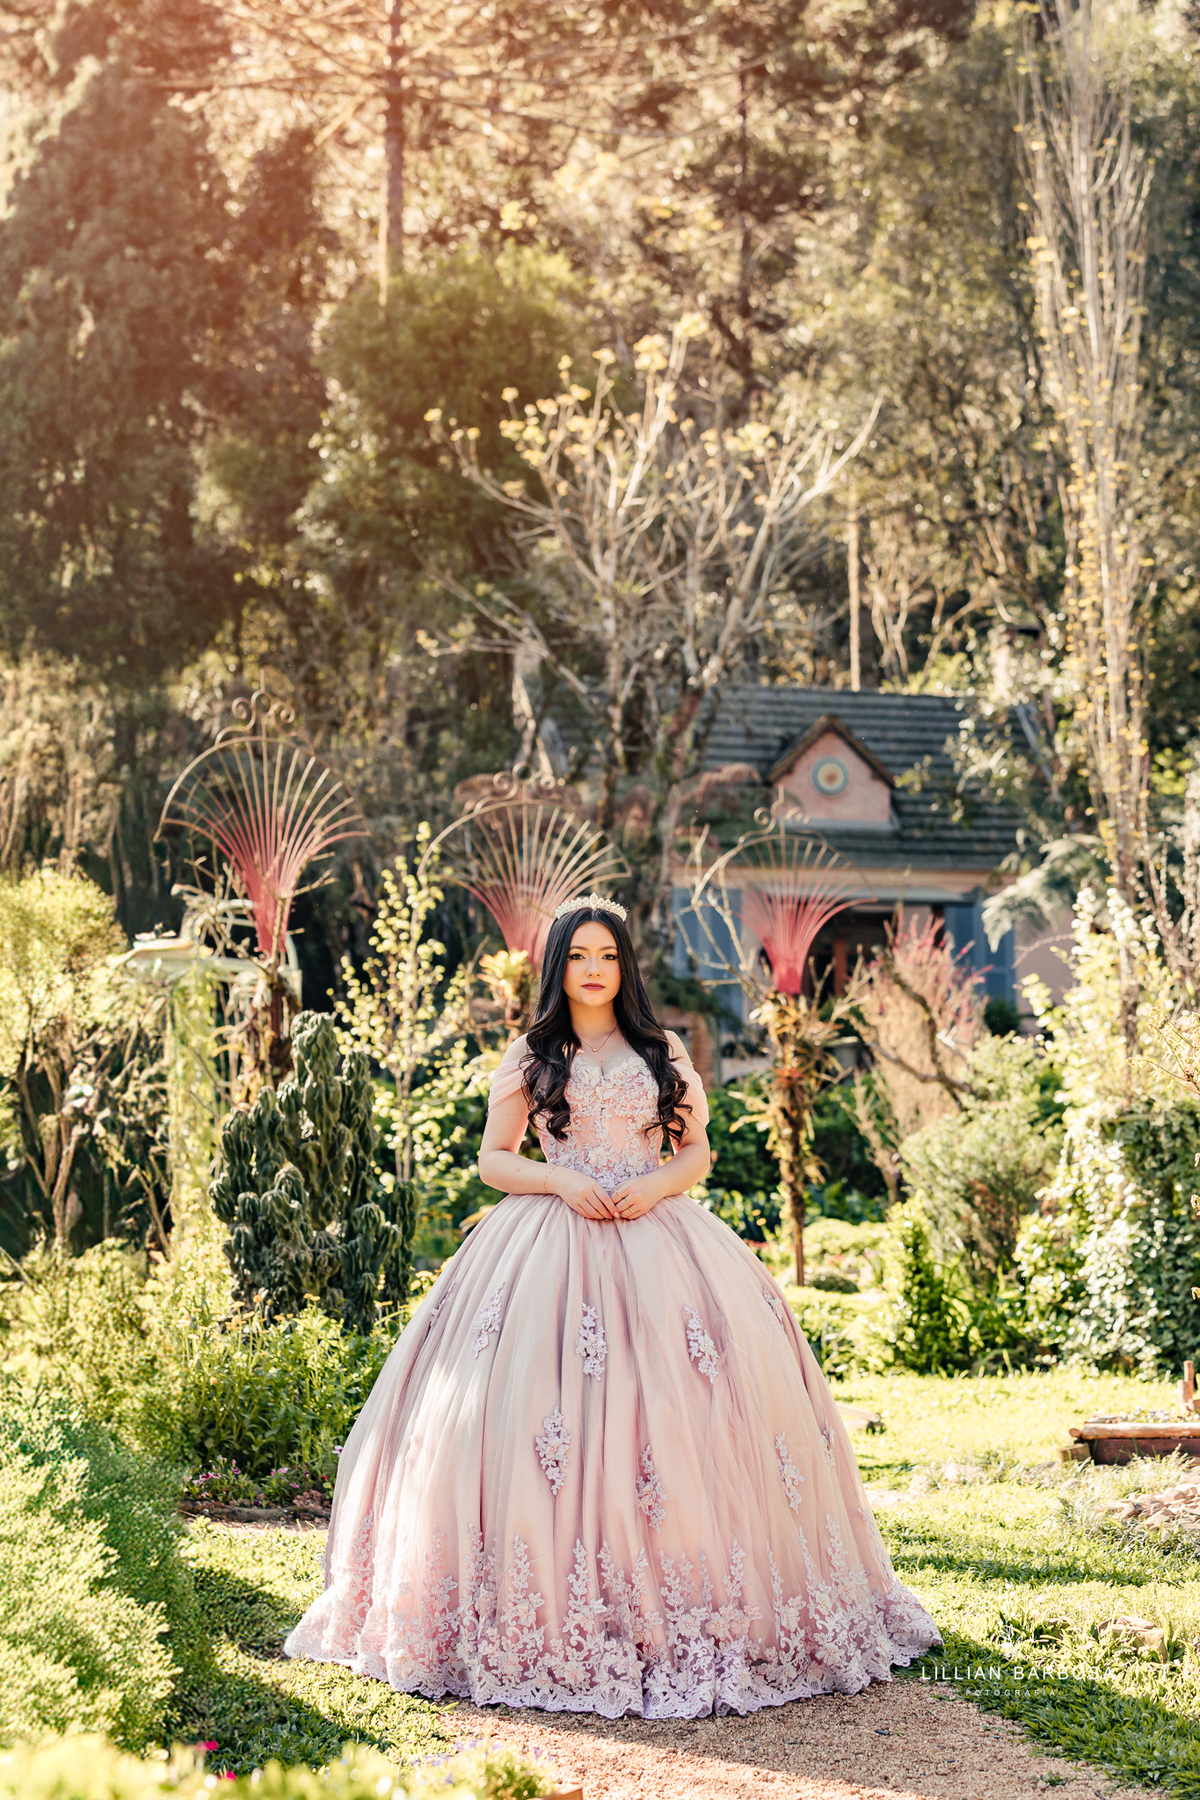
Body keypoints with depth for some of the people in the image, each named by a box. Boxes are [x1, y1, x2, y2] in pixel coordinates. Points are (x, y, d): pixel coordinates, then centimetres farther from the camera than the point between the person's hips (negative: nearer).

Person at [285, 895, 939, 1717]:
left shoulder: (663, 1053, 13)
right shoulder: (530, 1057, 10)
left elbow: (697, 1151, 13)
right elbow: (494, 1159, 9)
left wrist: (657, 1185, -7)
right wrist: (563, 1181, -8)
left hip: (656, 1240, 1)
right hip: (551, 1241, -1)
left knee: (682, 1413, -10)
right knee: (539, 1409, -13)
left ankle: (678, 1607, -3)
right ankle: (555, 1608, -9)